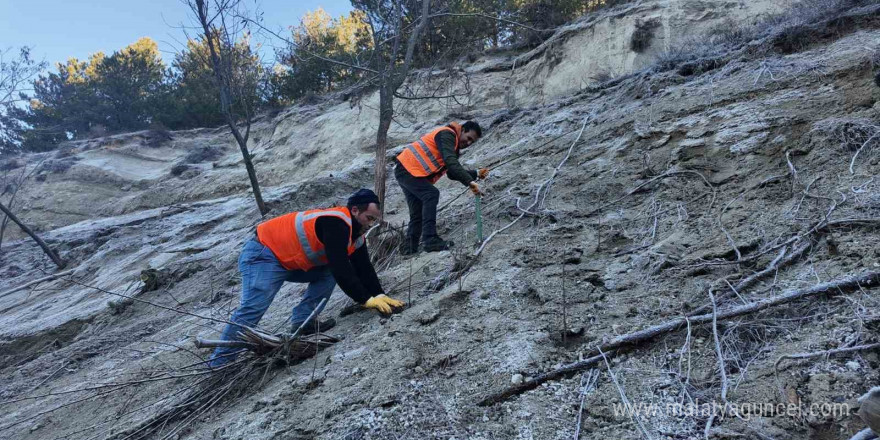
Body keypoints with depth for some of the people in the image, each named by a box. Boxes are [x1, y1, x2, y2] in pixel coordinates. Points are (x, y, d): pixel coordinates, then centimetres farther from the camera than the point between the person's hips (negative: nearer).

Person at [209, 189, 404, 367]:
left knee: (329, 273, 1)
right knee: (253, 308, -17)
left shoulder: (356, 235, 5)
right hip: (263, 254, -9)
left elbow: (364, 269, 4)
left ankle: (301, 321, -2)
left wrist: (380, 296, -9)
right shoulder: (337, 223, -26)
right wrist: (367, 300, -26)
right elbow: (341, 268, -30)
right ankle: (218, 363, -10)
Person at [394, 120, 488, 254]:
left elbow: (453, 173, 15)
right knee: (432, 195, -23)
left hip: (406, 171, 11)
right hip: (407, 168, -11)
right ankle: (430, 240, -28)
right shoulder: (447, 134, -14)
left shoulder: (453, 147, 18)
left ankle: (410, 249, 11)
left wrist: (476, 174, 6)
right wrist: (470, 181, -34)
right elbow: (450, 162, -29)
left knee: (418, 214, 8)